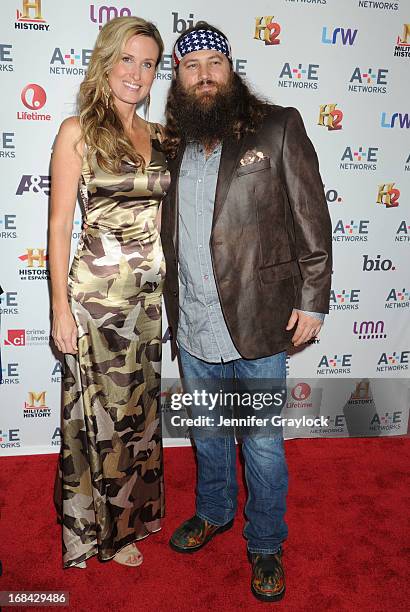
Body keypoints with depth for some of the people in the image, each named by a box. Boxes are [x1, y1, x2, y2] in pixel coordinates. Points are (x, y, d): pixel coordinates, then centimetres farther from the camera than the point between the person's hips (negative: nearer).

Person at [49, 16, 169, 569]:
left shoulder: (158, 137, 11)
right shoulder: (78, 131, -4)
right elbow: (59, 226, -7)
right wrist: (60, 308, -10)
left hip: (148, 293, 5)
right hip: (96, 291, -5)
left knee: (141, 405, 16)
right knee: (103, 410, 7)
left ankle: (136, 508, 39)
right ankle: (104, 529, 30)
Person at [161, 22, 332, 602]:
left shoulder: (278, 127, -3)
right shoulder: (172, 145, 9)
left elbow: (312, 220, -4)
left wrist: (312, 300, -8)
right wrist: (173, 308, 13)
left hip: (258, 326, -4)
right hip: (192, 330, 5)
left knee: (263, 445, 9)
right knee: (208, 435, 21)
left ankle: (266, 547, 33)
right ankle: (214, 513, 47)